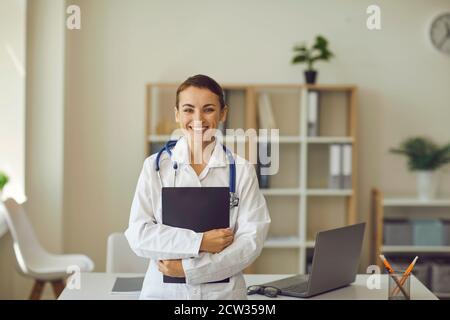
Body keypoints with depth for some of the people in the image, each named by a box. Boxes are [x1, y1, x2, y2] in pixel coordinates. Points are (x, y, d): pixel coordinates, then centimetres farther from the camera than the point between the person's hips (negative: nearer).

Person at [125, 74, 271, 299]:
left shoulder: (242, 170, -4)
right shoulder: (154, 166, -1)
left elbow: (251, 239, -9)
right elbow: (138, 234, -8)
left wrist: (189, 268, -15)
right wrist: (198, 242, -19)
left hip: (223, 291, 0)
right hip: (163, 290, 1)